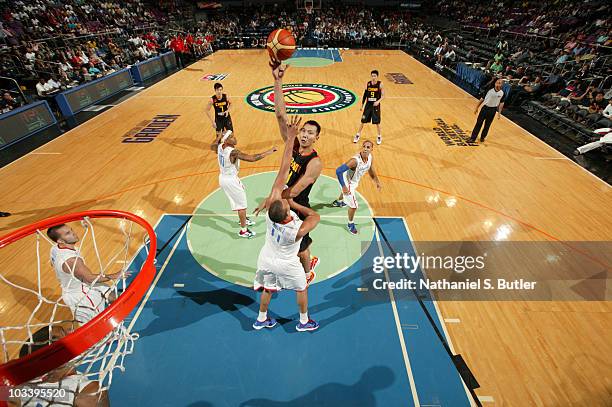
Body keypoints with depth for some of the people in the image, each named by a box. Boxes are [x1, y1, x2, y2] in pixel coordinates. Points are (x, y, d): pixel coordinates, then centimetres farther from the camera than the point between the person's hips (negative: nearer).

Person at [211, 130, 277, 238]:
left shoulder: (219, 146, -4)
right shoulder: (234, 152, -30)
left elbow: (212, 146, 20)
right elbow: (252, 158, -37)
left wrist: (219, 137, 25)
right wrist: (269, 152, -31)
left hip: (223, 178, 9)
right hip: (231, 180, -9)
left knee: (238, 200, 28)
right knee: (242, 204, 5)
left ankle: (243, 220, 48)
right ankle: (243, 230, 17)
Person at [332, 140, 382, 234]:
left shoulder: (370, 157, -15)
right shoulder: (355, 160, -40)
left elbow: (370, 168, 7)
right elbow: (338, 171, -39)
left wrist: (377, 181, 11)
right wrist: (343, 187, -35)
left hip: (355, 180, 8)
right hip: (348, 182, -8)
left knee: (346, 193, 38)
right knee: (354, 206, -3)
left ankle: (338, 202, 73)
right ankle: (350, 224, 25)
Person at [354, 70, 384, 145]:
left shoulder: (380, 84, -8)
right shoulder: (368, 84, -1)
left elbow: (383, 96, -6)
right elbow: (365, 95, 8)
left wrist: (378, 101, -25)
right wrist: (362, 105, 9)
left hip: (376, 105, -2)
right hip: (368, 105, 2)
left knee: (377, 122, 4)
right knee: (363, 121, 6)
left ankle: (379, 137, 22)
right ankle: (358, 135, 23)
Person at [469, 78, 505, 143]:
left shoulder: (502, 93, -3)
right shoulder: (489, 90, -8)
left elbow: (501, 103, 6)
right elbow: (482, 99, 0)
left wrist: (499, 113, 2)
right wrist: (476, 108, 0)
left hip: (493, 110, 1)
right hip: (485, 108, -1)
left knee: (487, 125, 10)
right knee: (479, 123, -2)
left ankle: (482, 137, 26)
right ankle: (473, 138, 0)